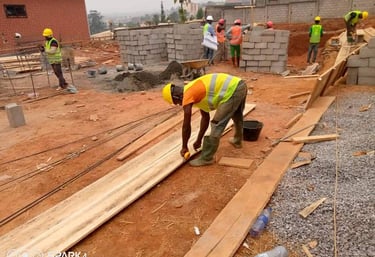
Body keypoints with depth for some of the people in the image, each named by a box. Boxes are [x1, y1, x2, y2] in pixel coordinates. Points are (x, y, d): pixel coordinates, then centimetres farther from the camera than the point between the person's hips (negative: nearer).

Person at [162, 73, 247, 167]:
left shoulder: (187, 96, -5)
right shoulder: (196, 92, 22)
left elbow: (186, 126, -1)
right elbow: (205, 118, 27)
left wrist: (184, 147, 12)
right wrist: (199, 140, 31)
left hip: (232, 91, -10)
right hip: (240, 85, 10)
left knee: (217, 124, -2)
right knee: (237, 116, 34)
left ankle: (206, 158, 9)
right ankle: (237, 141, 58)